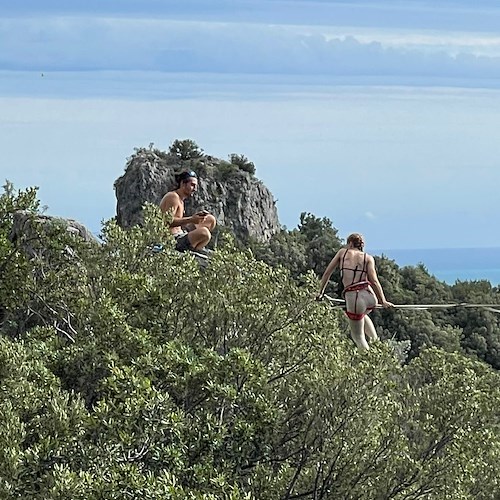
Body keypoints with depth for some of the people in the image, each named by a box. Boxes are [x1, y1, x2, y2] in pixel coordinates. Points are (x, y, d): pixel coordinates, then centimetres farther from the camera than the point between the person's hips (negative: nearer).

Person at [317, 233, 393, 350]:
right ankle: (375, 340, 30)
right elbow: (374, 281, -2)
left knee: (358, 336, 13)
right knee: (361, 315, 39)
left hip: (352, 296, -3)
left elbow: (327, 273, 13)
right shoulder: (368, 258, 10)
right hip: (370, 296, 3)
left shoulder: (342, 252, 12)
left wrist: (320, 292, 22)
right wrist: (383, 301, -3)